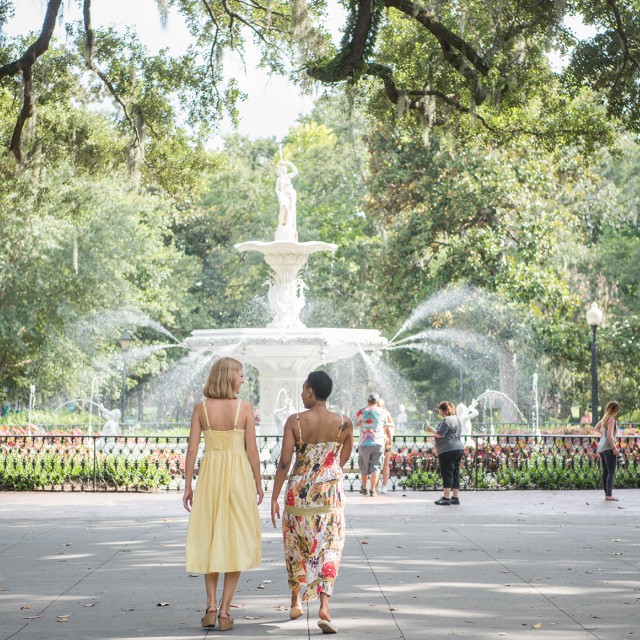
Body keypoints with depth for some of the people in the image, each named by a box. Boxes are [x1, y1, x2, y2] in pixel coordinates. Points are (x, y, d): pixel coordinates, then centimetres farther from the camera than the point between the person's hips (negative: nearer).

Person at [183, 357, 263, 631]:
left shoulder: (201, 408, -2)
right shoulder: (245, 408, -6)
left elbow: (192, 449, -3)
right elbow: (252, 450, -5)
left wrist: (188, 486, 3)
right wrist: (258, 483, 6)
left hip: (209, 475, 2)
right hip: (238, 475, -2)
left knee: (210, 539, 15)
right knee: (236, 541, 6)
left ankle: (211, 606, 7)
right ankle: (224, 611, 2)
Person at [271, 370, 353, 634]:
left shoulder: (294, 421, -9)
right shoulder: (344, 423, -3)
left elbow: (284, 463, -11)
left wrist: (274, 498, -5)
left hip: (299, 491, 0)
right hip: (330, 493, 0)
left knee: (296, 545, 19)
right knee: (328, 549, 0)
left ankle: (295, 602, 33)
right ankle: (324, 607, -17)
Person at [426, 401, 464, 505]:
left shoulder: (447, 420, -12)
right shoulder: (456, 419, 19)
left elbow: (440, 434, -15)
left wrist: (431, 429, -1)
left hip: (448, 450, -10)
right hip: (459, 448, 10)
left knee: (447, 474, -8)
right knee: (455, 473, 11)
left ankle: (446, 498, -10)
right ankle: (456, 497, 12)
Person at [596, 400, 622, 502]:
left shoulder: (604, 419, 11)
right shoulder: (612, 420, -13)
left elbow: (596, 427, 29)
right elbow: (610, 435, -23)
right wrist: (614, 447, -20)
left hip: (601, 447, 9)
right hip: (608, 448, -9)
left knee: (605, 472, 13)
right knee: (611, 473, -6)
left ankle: (607, 494, 18)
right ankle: (609, 495, -10)